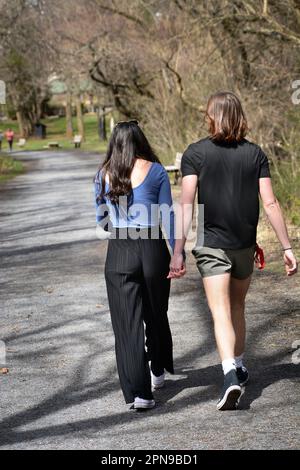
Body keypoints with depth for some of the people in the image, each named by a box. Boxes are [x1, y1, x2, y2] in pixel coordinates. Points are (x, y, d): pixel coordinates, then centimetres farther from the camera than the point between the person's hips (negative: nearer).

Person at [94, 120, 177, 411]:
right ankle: (158, 373, 39)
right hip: (153, 249, 0)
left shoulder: (104, 175, 4)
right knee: (156, 315, 21)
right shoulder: (156, 171, -2)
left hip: (119, 255, 0)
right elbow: (167, 216, -2)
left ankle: (139, 392, -3)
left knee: (128, 322, 2)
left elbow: (101, 219, 13)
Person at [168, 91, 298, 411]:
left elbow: (186, 205, -11)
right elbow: (270, 203, -3)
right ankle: (239, 367, 33)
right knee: (237, 307, 21)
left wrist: (177, 252, -11)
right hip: (245, 244, 3)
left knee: (221, 313, -8)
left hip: (211, 244, -3)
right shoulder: (255, 154, 1)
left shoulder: (195, 153, -5)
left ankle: (230, 375, -25)